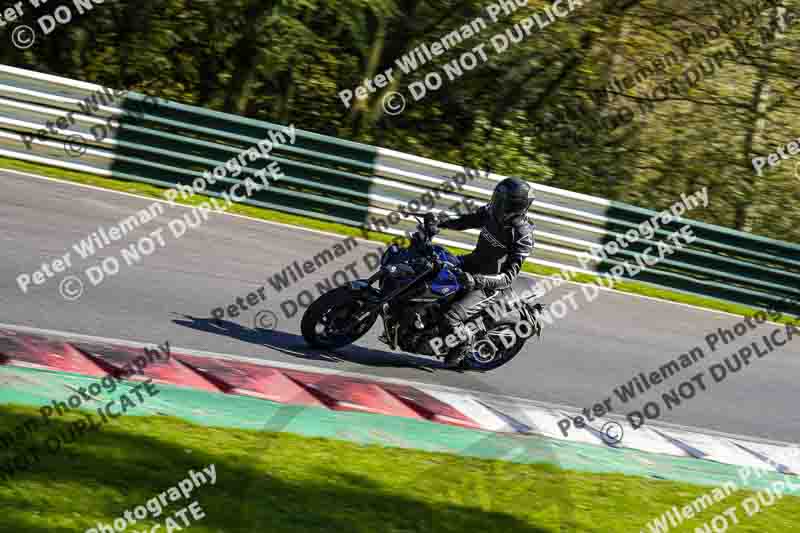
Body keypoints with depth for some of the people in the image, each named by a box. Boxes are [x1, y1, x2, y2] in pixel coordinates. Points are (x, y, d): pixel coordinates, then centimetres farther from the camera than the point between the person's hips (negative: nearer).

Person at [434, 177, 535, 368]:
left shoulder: (522, 236, -26)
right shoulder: (490, 212, -6)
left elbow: (509, 276, -29)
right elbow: (464, 222, 12)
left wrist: (476, 280, -41)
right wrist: (439, 222, -7)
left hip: (490, 285, -8)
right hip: (473, 262, 8)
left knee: (451, 317, -23)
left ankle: (465, 343, 9)